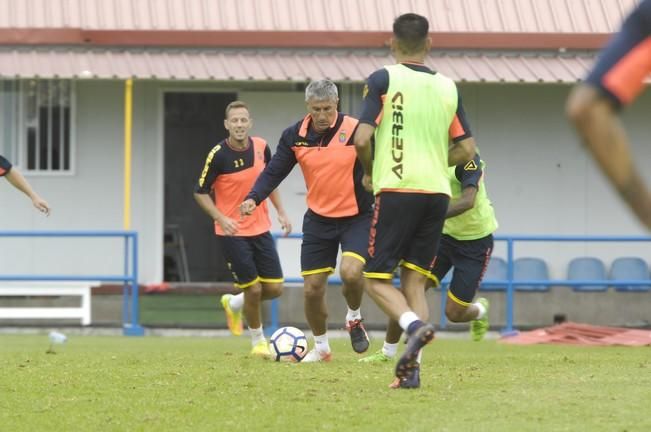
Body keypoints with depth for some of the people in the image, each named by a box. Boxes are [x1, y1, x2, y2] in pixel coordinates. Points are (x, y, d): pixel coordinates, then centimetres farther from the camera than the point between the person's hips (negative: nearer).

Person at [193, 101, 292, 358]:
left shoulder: (261, 147, -3)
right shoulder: (218, 155, -17)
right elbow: (200, 192, -10)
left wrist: (281, 211, 8)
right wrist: (221, 218, -23)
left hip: (260, 229, 5)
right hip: (232, 232, -5)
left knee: (274, 288, 2)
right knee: (253, 289, -6)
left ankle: (234, 304, 33)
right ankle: (258, 341, 19)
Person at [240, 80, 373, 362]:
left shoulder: (356, 131, -15)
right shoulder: (295, 136, -4)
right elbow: (274, 172, -1)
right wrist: (254, 198, -17)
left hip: (356, 217, -4)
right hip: (318, 219, 4)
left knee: (350, 272, -27)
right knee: (312, 289, 3)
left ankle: (354, 318, 6)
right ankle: (321, 347, 27)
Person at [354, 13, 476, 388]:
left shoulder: (384, 80, -3)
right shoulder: (448, 87, 10)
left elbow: (363, 138, -11)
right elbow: (467, 149, 12)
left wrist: (370, 172, 8)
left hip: (396, 191, -4)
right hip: (437, 192, 4)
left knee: (377, 279, 4)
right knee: (414, 281, 9)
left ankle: (414, 325, -25)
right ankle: (412, 366, -4)